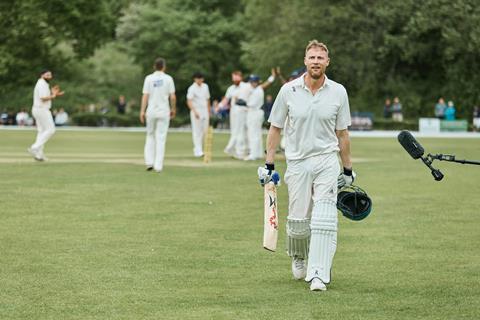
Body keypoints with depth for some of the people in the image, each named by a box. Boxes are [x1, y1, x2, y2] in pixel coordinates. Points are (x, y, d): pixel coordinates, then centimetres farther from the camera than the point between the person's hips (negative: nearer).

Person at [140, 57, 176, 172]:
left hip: (151, 111, 1)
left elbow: (145, 96, -6)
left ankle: (149, 162, 6)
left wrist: (142, 111, -5)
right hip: (164, 111, -1)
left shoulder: (149, 78, -2)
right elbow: (173, 97, -4)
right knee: (161, 138, 2)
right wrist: (173, 109, 10)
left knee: (150, 135, 16)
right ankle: (158, 166, -3)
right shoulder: (168, 79, -3)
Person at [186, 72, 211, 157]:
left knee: (204, 131, 6)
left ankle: (198, 149, 15)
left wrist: (209, 112, 18)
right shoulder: (192, 88, -10)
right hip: (196, 111, -6)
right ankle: (198, 151, -10)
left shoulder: (205, 86, 11)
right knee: (197, 131, -8)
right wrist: (195, 112, -29)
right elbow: (189, 101, -18)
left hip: (205, 111, 6)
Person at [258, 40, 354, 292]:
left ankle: (318, 275, -13)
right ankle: (298, 257, 34)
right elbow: (275, 129, 7)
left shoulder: (338, 92, 2)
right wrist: (268, 165, 3)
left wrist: (348, 169, 12)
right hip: (297, 162, 0)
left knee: (324, 219, -13)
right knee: (298, 221, 4)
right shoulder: (288, 90, 0)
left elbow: (342, 134, 10)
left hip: (327, 161, 0)